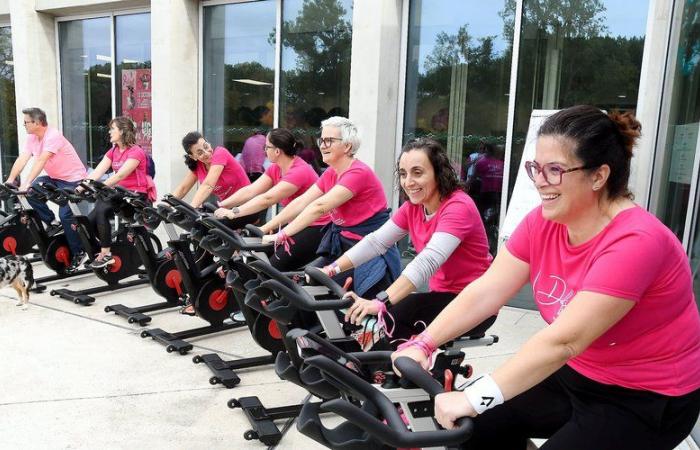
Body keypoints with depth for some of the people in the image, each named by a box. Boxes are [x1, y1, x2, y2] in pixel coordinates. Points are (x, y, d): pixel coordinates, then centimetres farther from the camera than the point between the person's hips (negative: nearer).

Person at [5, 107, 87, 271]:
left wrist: (27, 183, -39)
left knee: (65, 214, -17)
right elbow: (22, 159, -6)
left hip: (72, 178, -8)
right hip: (54, 177, 8)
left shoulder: (53, 136, -23)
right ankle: (52, 222, 6)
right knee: (30, 192, -13)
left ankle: (78, 252, -3)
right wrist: (10, 180, -16)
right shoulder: (32, 138, 3)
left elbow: (41, 161, -32)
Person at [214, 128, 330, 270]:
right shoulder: (275, 169, 5)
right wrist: (221, 205, -13)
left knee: (277, 266, -17)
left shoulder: (299, 171, -22)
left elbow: (267, 199, -29)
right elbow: (250, 191, -3)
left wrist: (234, 212, -32)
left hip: (316, 230, -8)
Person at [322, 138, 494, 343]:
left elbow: (428, 261, -35)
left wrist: (381, 302, -44)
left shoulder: (458, 206, -21)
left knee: (389, 317, -23)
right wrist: (333, 269, -16)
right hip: (443, 294, 6)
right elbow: (375, 241, -4)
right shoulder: (413, 207, 2)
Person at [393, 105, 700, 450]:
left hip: (648, 398, -6)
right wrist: (422, 345, -21)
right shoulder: (542, 222, -8)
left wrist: (475, 398, -36)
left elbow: (563, 341, -34)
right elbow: (484, 293, -12)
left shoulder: (635, 242, -28)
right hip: (579, 375, 6)